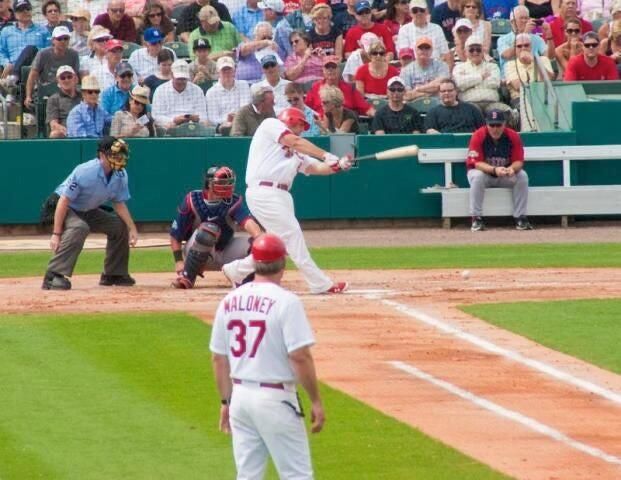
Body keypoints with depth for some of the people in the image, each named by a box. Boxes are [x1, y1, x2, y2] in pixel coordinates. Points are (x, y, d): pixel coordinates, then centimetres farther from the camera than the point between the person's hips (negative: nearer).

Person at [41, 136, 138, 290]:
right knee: (79, 228, -36)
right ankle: (53, 276, -40)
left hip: (87, 212, 8)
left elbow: (119, 204, 2)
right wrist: (56, 234, -33)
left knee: (120, 225, 4)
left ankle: (114, 274, 19)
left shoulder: (120, 175, -10)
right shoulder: (85, 172, -31)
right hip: (66, 209, -8)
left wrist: (132, 228, -10)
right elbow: (63, 202, -30)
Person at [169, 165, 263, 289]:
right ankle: (187, 277, -23)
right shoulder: (191, 201, -17)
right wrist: (178, 261, -18)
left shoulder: (234, 201, -15)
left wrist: (258, 236, -56)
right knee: (208, 229, -36)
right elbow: (175, 235, -9)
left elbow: (247, 221, -36)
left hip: (224, 253, 2)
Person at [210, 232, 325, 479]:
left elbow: (219, 359, 11)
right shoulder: (285, 301, -13)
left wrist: (226, 401, 20)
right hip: (275, 398, -6)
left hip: (240, 395, 6)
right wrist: (316, 401, -10)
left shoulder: (229, 301, 5)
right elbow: (299, 357, -18)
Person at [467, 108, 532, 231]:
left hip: (506, 174, 2)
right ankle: (476, 219, -29)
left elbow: (519, 161, -15)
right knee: (477, 176, -34)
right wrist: (494, 169, -42)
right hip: (483, 171, -2)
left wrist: (512, 168, -40)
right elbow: (476, 162, -24)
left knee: (522, 176, -23)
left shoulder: (513, 136, -13)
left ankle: (520, 218, -18)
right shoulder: (478, 136, -20)